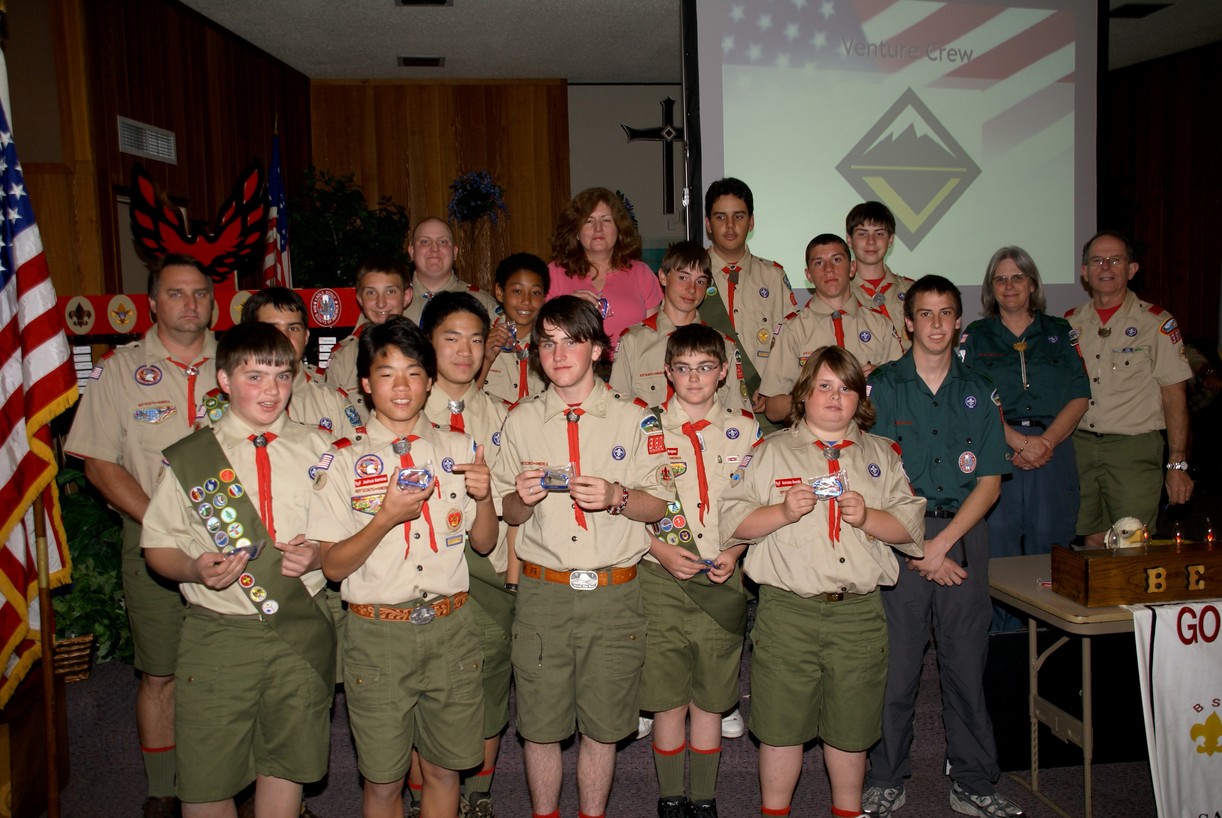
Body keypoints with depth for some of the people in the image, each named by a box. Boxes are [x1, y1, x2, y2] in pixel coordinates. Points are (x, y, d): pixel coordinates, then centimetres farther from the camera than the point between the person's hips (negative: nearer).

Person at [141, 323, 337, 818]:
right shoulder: (188, 460, 1)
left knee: (288, 763, 11)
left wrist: (318, 553, -10)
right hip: (219, 634, -1)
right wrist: (194, 569, -17)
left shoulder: (316, 449, 6)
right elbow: (158, 544, 3)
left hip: (302, 632, 2)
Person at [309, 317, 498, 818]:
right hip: (377, 633, -2)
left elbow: (484, 543, 8)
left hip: (449, 628, 2)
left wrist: (484, 496, -12)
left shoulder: (459, 449, 5)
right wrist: (386, 518, -21)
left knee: (443, 769, 13)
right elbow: (332, 566, -6)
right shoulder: (344, 461, -3)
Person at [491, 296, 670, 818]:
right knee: (539, 723, 7)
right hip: (542, 592, 1)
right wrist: (523, 498, -12)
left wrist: (616, 497, -17)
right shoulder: (521, 421, 7)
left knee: (603, 724, 8)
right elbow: (507, 514, 10)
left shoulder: (634, 419, 3)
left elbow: (658, 506, 2)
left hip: (614, 594, -1)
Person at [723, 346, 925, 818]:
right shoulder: (773, 451, 5)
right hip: (788, 609, -2)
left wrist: (867, 517, -11)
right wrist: (783, 511, -15)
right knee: (781, 720, 5)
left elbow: (911, 528, 6)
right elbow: (733, 522, -1)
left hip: (859, 613, 2)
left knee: (851, 724, 13)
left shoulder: (882, 454, 12)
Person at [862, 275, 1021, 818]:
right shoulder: (883, 386, 3)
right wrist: (916, 546, -9)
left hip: (963, 534, 2)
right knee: (895, 664, 1)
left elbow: (989, 483, 4)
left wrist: (943, 543, -8)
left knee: (967, 662, 7)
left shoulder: (979, 392, 9)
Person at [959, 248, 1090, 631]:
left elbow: (1079, 397, 5)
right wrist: (1019, 441, -13)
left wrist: (1046, 441, -9)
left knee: (1048, 546, 2)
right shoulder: (975, 337, 10)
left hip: (1053, 451, 1)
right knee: (998, 544, -4)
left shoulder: (1059, 333, 14)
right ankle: (1004, 632, 6)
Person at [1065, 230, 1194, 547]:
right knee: (1091, 541, 8)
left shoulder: (1156, 322, -2)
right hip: (1078, 446, 4)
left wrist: (1177, 464, -8)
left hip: (1134, 449, -3)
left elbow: (1174, 396, -4)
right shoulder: (1071, 323, 10)